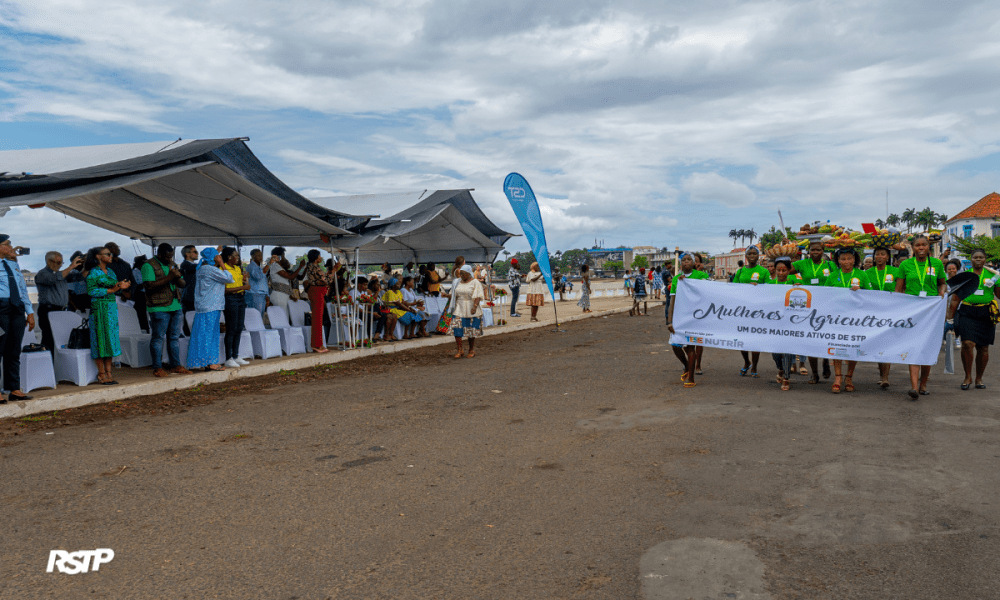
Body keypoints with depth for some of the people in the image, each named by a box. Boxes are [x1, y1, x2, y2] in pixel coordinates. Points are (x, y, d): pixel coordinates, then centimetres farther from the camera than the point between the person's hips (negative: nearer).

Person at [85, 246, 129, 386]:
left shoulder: (110, 271, 15)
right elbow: (91, 291, -14)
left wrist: (121, 287, -1)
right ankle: (101, 374, 2)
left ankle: (108, 373, 11)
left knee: (111, 339, 7)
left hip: (112, 307, 7)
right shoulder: (93, 273, -7)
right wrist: (110, 290, -18)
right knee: (101, 339, -4)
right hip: (99, 308, -7)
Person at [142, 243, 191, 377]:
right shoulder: (149, 265, -4)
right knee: (158, 337, -2)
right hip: (159, 308, -7)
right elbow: (150, 286, -16)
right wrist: (169, 277, -21)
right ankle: (157, 368, 3)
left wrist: (178, 277, -6)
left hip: (175, 306, 7)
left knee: (174, 337, 9)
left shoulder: (172, 264, 18)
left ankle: (175, 365, 15)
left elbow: (183, 285, 17)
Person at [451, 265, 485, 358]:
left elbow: (478, 296, -15)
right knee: (457, 329, -8)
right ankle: (460, 351, -4)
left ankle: (472, 350, 17)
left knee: (471, 330, 3)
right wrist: (455, 307, 15)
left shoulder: (475, 283, -6)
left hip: (471, 310, -4)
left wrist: (475, 306, -27)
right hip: (460, 310, 4)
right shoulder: (458, 283, 11)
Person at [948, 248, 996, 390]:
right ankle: (968, 377, 0)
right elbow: (955, 300, 10)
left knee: (983, 348, 5)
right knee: (967, 343, -16)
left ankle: (979, 378, 21)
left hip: (986, 314, 1)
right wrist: (950, 319, 8)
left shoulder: (992, 275, 9)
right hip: (967, 313, -1)